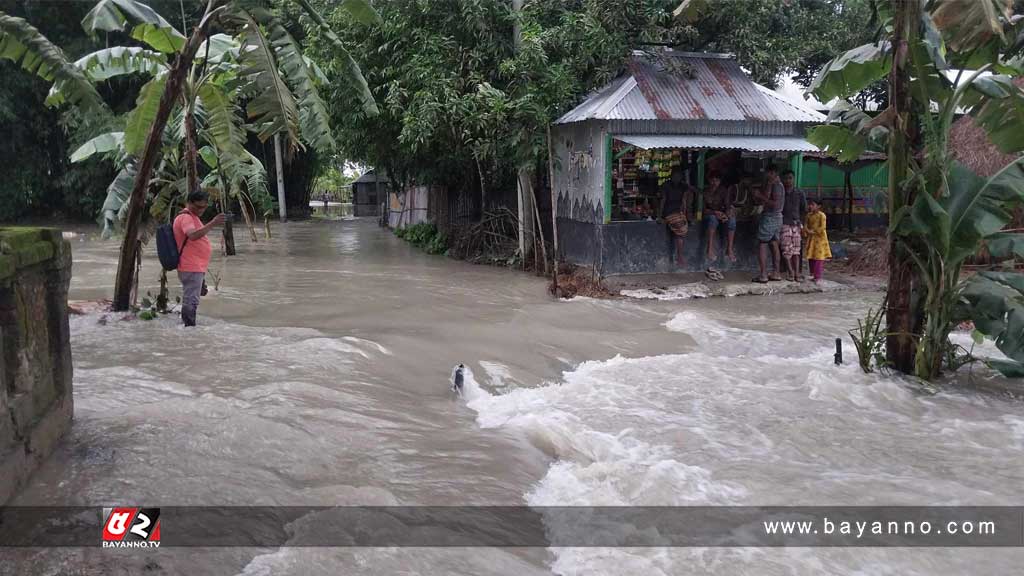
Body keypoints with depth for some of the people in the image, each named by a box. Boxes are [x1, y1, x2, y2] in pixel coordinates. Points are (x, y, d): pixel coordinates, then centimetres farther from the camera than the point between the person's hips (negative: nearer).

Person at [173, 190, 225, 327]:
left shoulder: (192, 216, 18)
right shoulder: (185, 217, -15)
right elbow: (193, 235, -35)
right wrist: (212, 224, -42)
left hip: (196, 268, 11)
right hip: (191, 269, -11)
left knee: (190, 301, 17)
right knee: (191, 302, -12)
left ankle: (187, 328, 25)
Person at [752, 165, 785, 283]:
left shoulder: (775, 185, -14)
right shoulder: (779, 184, 17)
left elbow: (775, 204, -23)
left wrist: (761, 197, -17)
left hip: (769, 218, -10)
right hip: (777, 217, 10)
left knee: (762, 245, -7)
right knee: (774, 245, 12)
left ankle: (763, 275, -10)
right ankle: (776, 274, 14)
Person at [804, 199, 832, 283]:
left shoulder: (821, 215, -11)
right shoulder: (809, 215, 8)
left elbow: (822, 227, -16)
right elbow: (806, 225, 5)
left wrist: (814, 231, -18)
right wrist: (807, 231, -15)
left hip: (820, 239, -6)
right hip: (811, 238, 6)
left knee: (818, 257, -6)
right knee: (810, 257, 8)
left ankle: (818, 277, -5)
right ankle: (813, 274, 19)